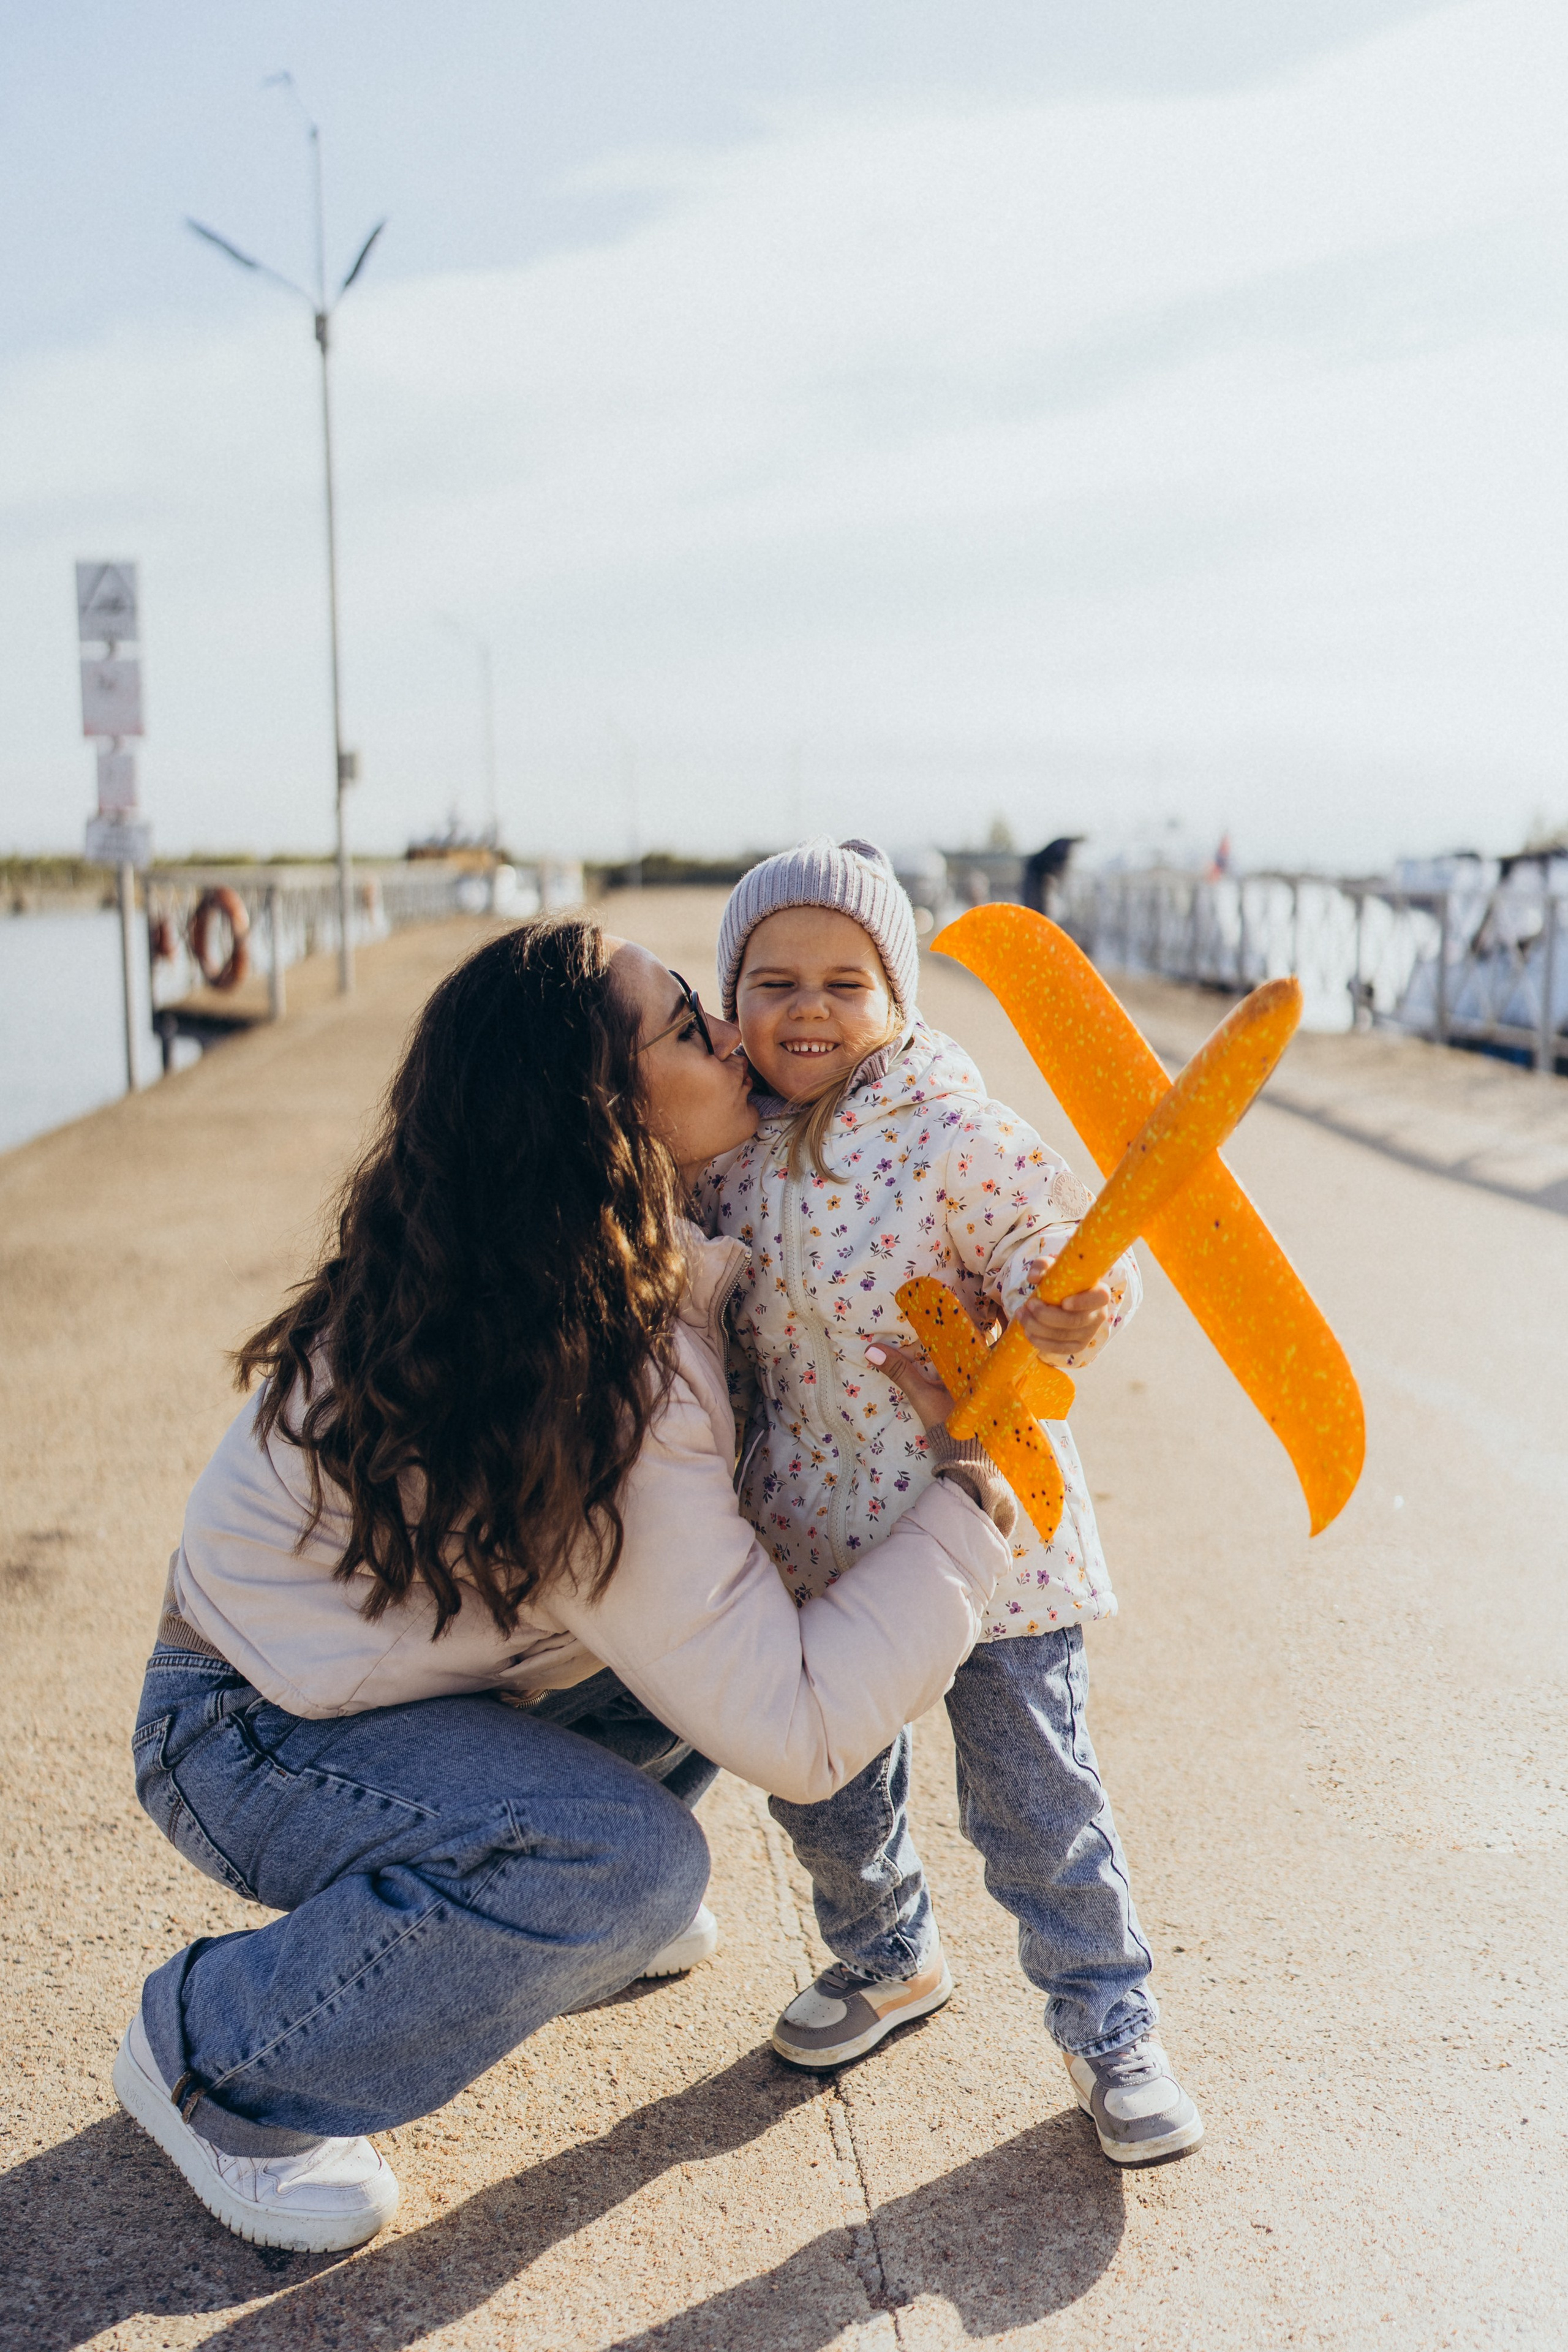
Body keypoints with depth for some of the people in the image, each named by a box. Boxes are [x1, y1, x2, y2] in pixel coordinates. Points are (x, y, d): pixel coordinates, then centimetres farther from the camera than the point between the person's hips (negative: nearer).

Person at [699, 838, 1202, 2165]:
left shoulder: (955, 1132, -18)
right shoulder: (731, 1142, 0)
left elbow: (1063, 1250, -15)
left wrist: (1058, 1317, -34)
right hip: (813, 1523, 6)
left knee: (1031, 1784, 4)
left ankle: (1106, 2017, 24)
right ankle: (887, 1957, 45)